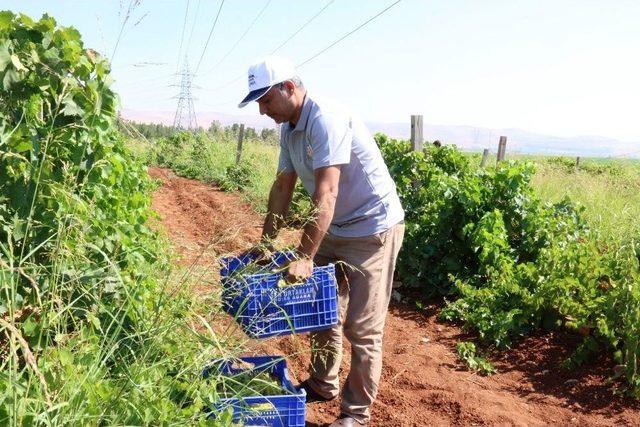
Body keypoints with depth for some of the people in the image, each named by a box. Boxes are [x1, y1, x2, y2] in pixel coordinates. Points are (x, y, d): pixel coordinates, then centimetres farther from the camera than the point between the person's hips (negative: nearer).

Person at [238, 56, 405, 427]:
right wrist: (266, 243, 8)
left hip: (373, 229, -9)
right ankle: (322, 385, 37)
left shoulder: (325, 119, -25)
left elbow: (326, 193, -31)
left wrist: (304, 257, -33)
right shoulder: (289, 128, 3)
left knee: (362, 327, -3)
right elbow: (283, 186, 9)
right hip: (336, 229, 9)